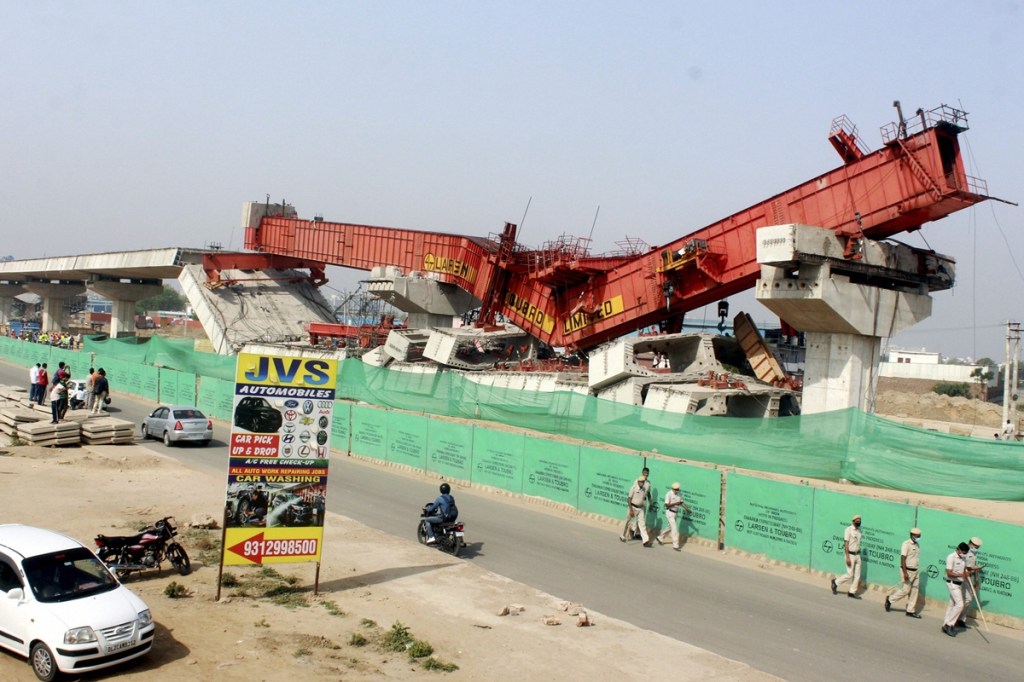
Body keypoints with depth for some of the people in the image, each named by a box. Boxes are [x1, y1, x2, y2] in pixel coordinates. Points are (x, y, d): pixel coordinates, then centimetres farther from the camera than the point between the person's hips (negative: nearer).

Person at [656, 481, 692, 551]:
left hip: (675, 513, 8)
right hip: (670, 513, -8)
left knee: (670, 527, 19)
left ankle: (660, 538, 38)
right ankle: (675, 545, -7)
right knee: (674, 528, -11)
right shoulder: (669, 494, -15)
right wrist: (676, 503, -26)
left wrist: (688, 509, -3)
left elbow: (682, 503, 10)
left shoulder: (679, 494, 7)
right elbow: (667, 505, -19)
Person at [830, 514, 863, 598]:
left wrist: (859, 555, 14)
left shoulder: (859, 530, 9)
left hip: (857, 555, 7)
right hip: (850, 554, -7)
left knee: (857, 575, 5)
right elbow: (846, 543, -15)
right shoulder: (849, 529, -12)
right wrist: (847, 557, -20)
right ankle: (836, 582, 16)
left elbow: (858, 543, 15)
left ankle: (852, 592, 13)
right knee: (850, 575, -6)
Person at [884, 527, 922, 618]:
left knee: (914, 591, 7)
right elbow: (902, 558, -19)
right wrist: (905, 572, -25)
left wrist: (916, 573, 19)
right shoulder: (906, 544, -13)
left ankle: (910, 610, 14)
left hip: (915, 571, 8)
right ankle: (890, 599, 13)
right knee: (905, 590, -6)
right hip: (907, 570, -8)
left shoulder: (917, 546, 12)